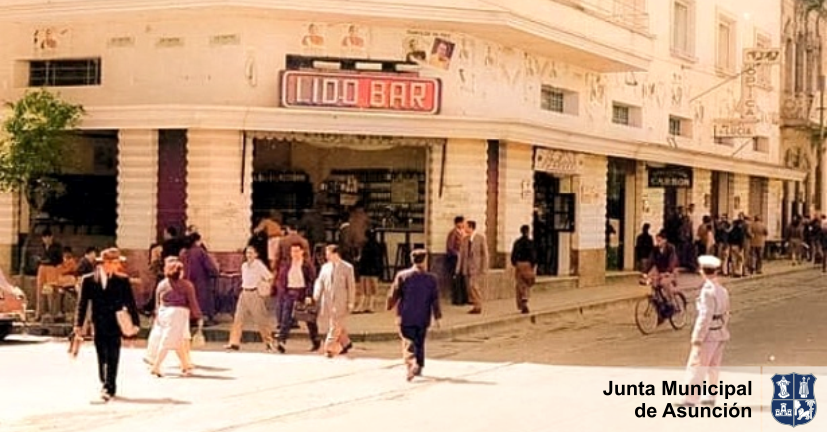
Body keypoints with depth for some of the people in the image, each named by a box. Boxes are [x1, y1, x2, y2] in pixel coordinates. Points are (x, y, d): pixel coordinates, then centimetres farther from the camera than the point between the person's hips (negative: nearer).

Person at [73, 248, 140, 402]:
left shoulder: (122, 280, 2)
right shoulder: (89, 280, 3)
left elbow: (130, 303, 2)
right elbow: (82, 304, 3)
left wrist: (135, 322, -3)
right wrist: (78, 324, -4)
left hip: (115, 324, -1)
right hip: (98, 325, 1)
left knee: (112, 358, -7)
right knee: (102, 358, 7)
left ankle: (109, 388, -7)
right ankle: (106, 384, 23)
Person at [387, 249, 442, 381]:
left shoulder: (402, 276, -3)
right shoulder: (431, 278, -2)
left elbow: (394, 295, -1)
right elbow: (435, 300, -4)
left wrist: (390, 307, 15)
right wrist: (437, 317, 0)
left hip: (406, 317, -1)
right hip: (423, 317, 1)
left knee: (408, 342, -1)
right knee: (420, 342, 17)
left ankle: (412, 364, -24)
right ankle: (419, 367, 25)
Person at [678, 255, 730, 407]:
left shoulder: (707, 291, -17)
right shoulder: (723, 290, 9)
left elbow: (705, 316, -21)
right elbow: (726, 314, 14)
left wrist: (697, 337, -19)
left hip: (708, 334, -9)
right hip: (721, 334, 9)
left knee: (696, 366, -7)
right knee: (713, 366, 16)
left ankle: (690, 399, -10)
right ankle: (711, 397, 21)